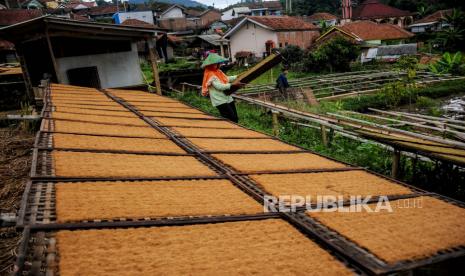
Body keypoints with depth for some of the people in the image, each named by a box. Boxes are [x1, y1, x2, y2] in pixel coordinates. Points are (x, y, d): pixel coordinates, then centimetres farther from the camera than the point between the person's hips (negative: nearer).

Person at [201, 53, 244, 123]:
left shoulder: (219, 71, 13)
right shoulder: (211, 75, -14)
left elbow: (227, 78, 26)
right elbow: (220, 86, -24)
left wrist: (238, 77, 18)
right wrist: (233, 85, -29)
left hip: (228, 98, 9)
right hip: (220, 101, -9)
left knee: (235, 118, 8)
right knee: (232, 118, -16)